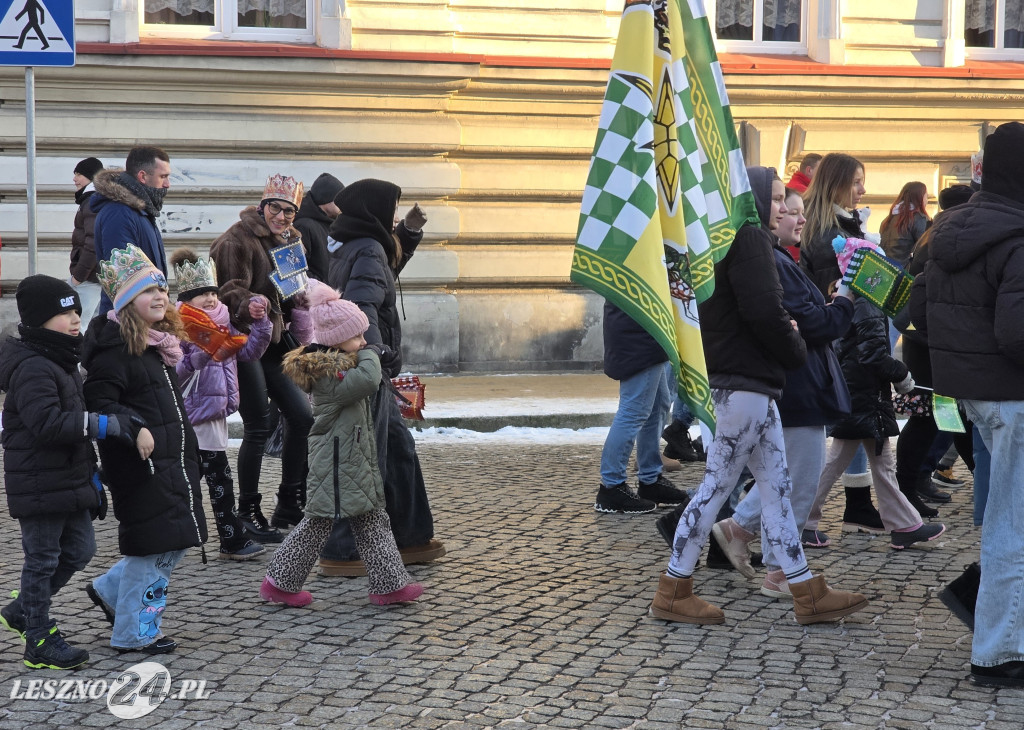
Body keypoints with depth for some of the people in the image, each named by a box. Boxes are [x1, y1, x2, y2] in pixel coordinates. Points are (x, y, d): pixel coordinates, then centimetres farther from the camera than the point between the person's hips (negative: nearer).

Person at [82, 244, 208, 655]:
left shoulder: (158, 342, 15)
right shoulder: (115, 348, -15)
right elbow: (98, 403, -21)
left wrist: (187, 450, 25)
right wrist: (135, 428, -33)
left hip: (173, 462, 9)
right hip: (142, 465, -9)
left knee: (177, 542, 13)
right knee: (153, 546, -4)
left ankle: (110, 591, 30)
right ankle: (133, 633, 9)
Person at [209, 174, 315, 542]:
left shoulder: (291, 242, 13)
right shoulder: (239, 239, -11)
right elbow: (232, 291, -19)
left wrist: (298, 296, 2)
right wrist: (249, 307, -39)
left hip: (274, 341, 8)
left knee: (301, 416, 5)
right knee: (258, 428, -6)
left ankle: (290, 504, 18)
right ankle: (248, 512, 5)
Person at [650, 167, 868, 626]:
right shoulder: (748, 238, -12)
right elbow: (764, 312, -20)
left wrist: (783, 332, 3)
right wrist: (795, 350, -3)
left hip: (749, 384, 10)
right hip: (743, 384, -10)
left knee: (775, 484, 9)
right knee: (718, 484, -3)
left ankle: (808, 593, 13)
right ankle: (673, 592, 5)